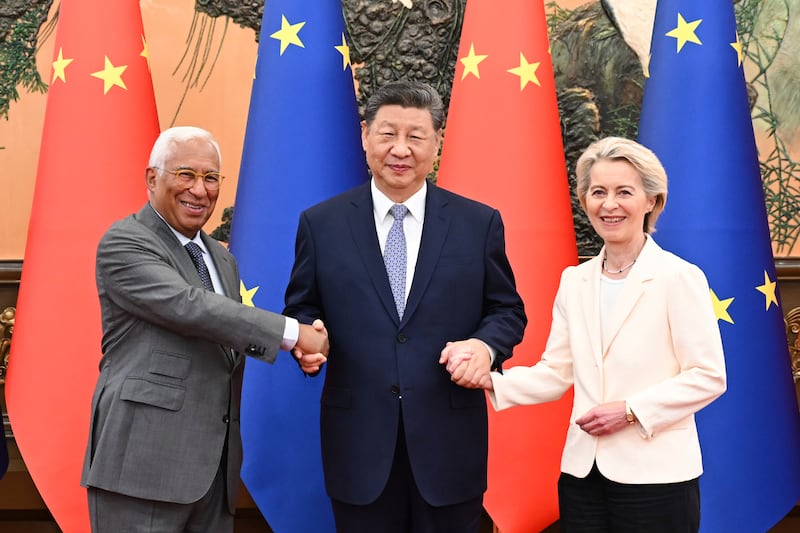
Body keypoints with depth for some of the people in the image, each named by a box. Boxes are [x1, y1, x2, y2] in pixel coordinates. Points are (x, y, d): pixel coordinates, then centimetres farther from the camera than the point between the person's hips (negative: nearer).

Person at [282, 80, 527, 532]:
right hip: (358, 444, 0)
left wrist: (485, 344, -14)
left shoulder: (479, 223, 2)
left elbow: (507, 310, 7)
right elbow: (302, 309, 10)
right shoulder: (321, 223, 3)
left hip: (449, 444, 0)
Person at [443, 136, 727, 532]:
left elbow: (708, 377, -8)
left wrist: (630, 410, -16)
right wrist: (491, 381, -7)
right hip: (582, 473, 5)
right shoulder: (574, 281, 8)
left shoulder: (679, 278, -8)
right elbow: (556, 373, 8)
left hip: (655, 475, -4)